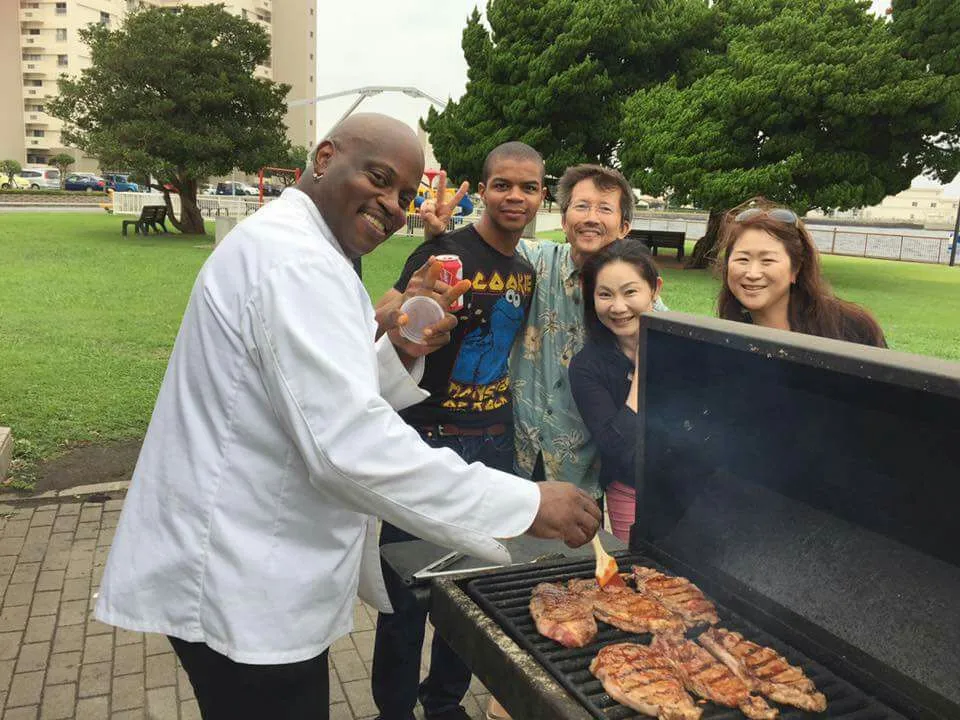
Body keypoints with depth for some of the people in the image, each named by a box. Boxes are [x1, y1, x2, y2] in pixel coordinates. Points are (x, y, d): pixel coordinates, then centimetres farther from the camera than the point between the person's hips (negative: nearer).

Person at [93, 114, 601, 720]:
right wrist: (526, 505, -30)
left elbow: (326, 397, 13)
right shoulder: (295, 262, -22)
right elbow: (350, 445, -33)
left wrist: (399, 348, -6)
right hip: (244, 594, -10)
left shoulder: (284, 243, 12)